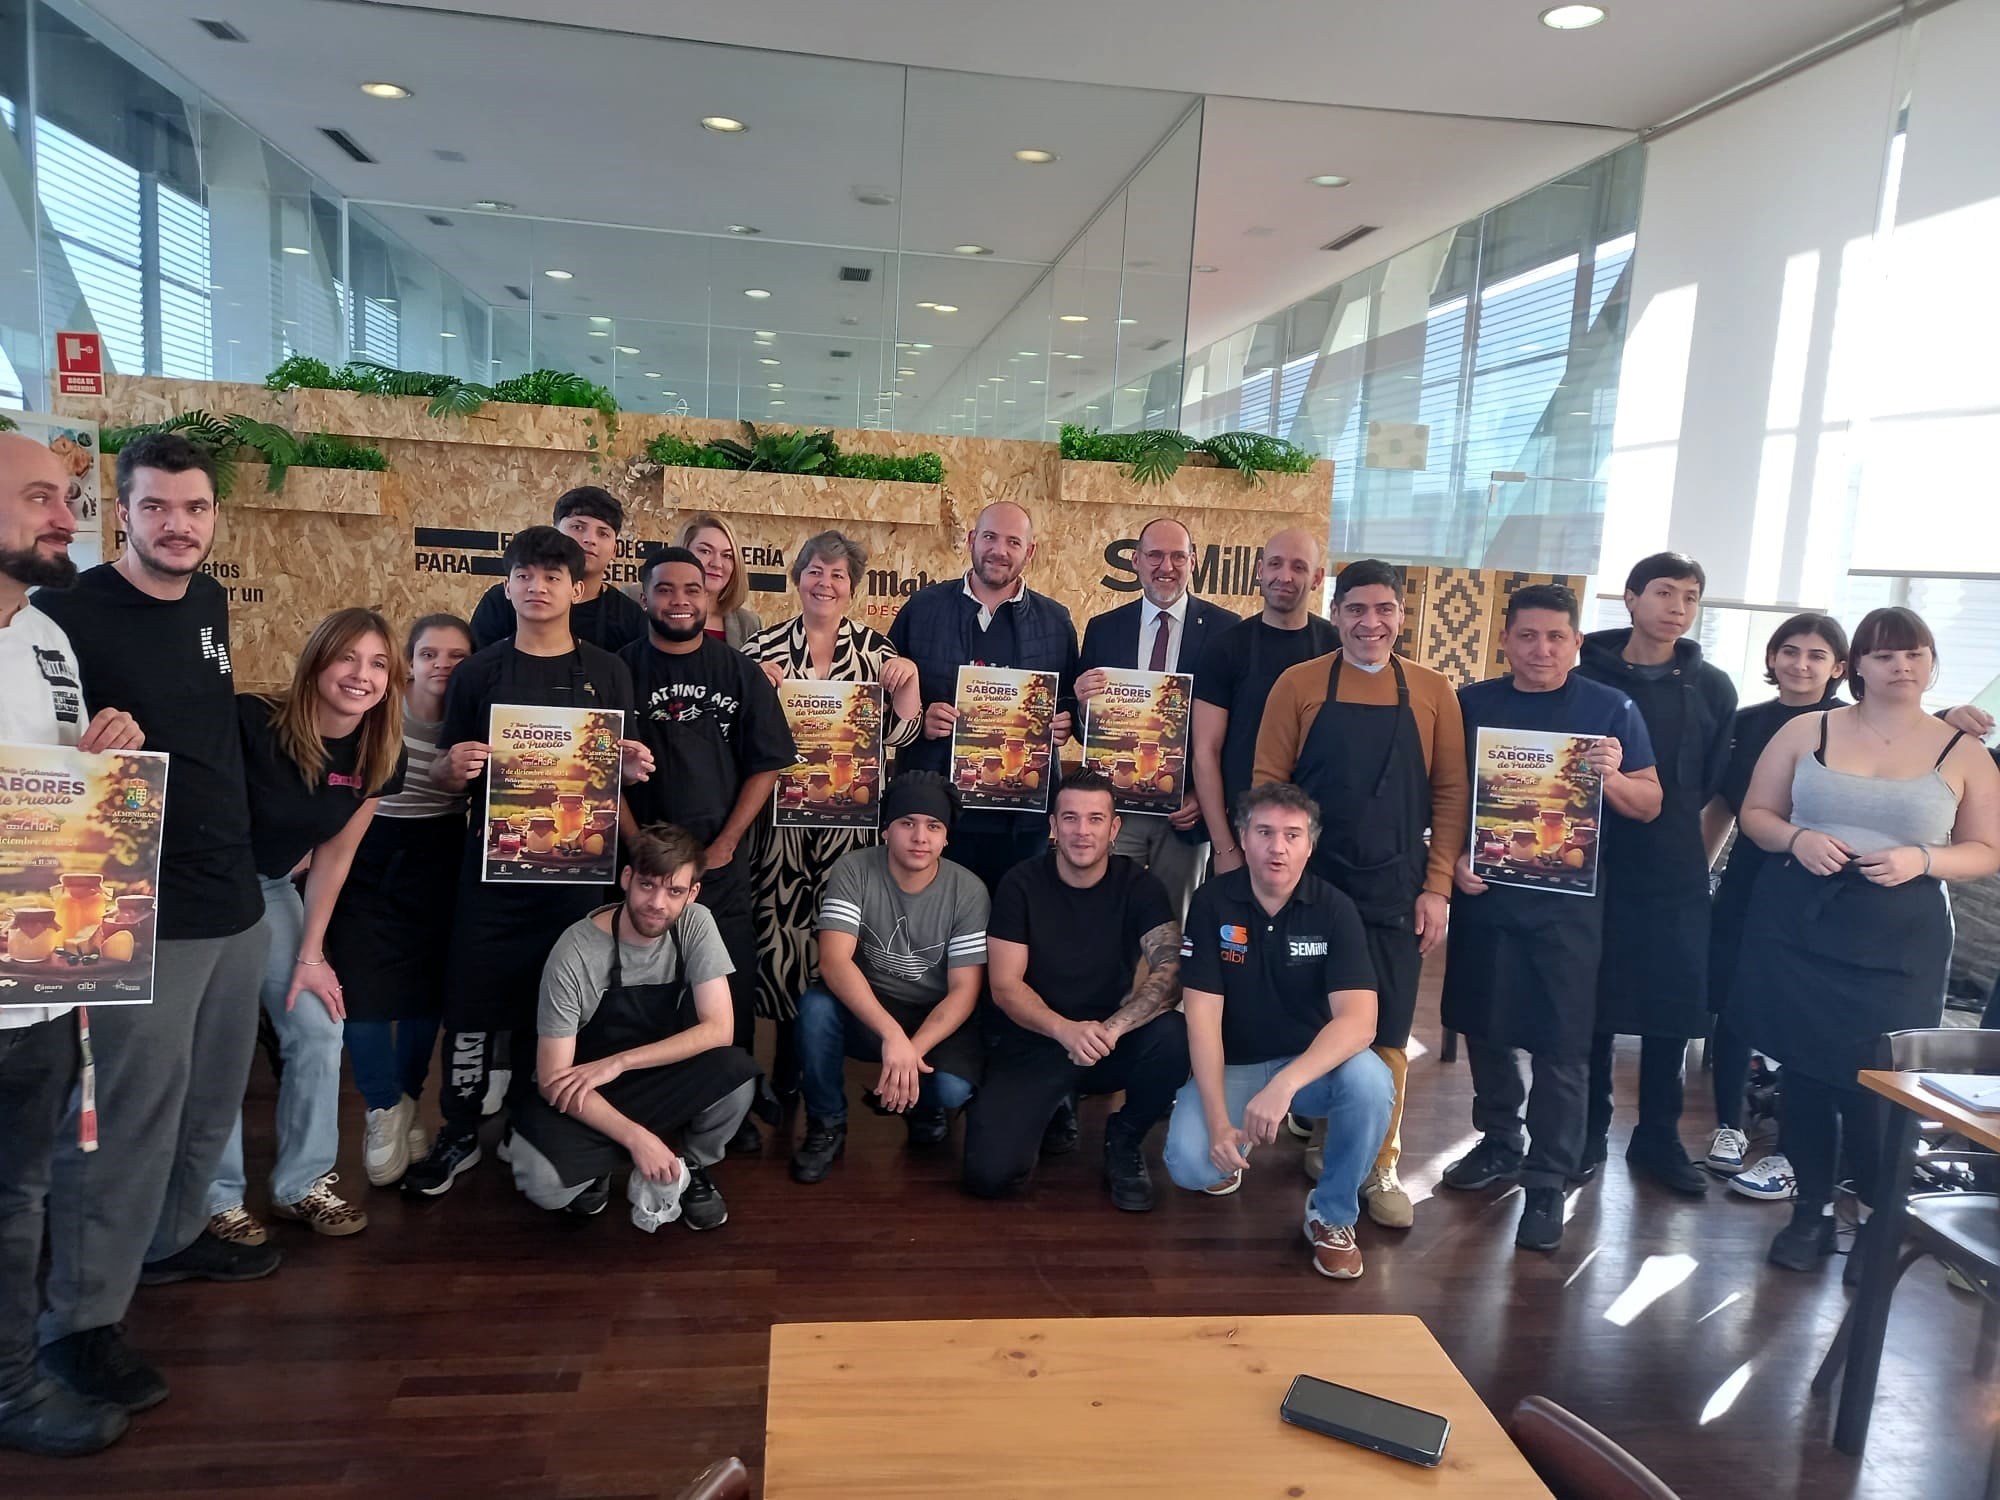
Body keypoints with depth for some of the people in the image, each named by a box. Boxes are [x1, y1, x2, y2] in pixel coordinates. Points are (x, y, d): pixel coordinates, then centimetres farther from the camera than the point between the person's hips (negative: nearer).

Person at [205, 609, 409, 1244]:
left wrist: (311, 954, -1)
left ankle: (302, 1183, 19)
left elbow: (335, 855, -1)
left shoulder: (380, 760, -10)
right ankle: (217, 1200, 13)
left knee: (320, 1030, 3)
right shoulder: (252, 722, -27)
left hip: (270, 889, 6)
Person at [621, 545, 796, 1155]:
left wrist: (725, 845, -5)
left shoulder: (740, 671, 4)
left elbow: (765, 765, 3)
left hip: (724, 862, 1)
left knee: (730, 990, 4)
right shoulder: (620, 669, 2)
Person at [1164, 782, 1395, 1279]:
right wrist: (1219, 1122, -25)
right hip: (1232, 1065, 0)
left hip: (1313, 1064, 0)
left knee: (1371, 1081, -32)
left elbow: (1359, 1019, -25)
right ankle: (1237, 1144, 14)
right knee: (1189, 1164, -25)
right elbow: (1202, 1016, -15)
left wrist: (1284, 1085, -41)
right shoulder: (1212, 903, -12)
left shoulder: (1335, 909, -13)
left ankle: (1332, 1214, -5)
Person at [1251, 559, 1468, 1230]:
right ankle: (1324, 1137, 30)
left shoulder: (1432, 692, 3)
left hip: (1397, 891, 1)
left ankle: (1380, 1166, 18)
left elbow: (1451, 794, 3)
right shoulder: (1298, 684, -1)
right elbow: (1267, 784, 0)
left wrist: (1437, 886, -2)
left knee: (1388, 1034, 4)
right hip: (1312, 885, 0)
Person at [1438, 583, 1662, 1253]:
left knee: (1561, 1045, 1)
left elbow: (1650, 804, 3)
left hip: (1569, 900, -2)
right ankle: (1498, 1144, 32)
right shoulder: (1471, 704, 5)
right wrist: (1451, 858, -8)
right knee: (1486, 1027, 13)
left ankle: (1547, 1183, 12)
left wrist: (1612, 777, -18)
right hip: (1483, 891, 2)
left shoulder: (1611, 709, 1)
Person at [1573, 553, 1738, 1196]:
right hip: (1594, 865, -2)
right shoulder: (1587, 675, -2)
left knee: (1673, 1006, 5)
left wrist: (1696, 851, 1)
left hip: (1677, 876, 2)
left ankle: (1658, 1136, 21)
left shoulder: (1712, 689, 6)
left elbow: (1721, 787, 8)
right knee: (1592, 1003, 5)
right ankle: (1588, 1131, 20)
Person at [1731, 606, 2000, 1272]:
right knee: (1803, 1067, 7)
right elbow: (1755, 813, 9)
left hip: (1900, 941, -1)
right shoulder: (1807, 730, 4)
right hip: (1798, 925, 1)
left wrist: (1923, 859, -14)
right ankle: (1811, 1211, 23)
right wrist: (1796, 838, -12)